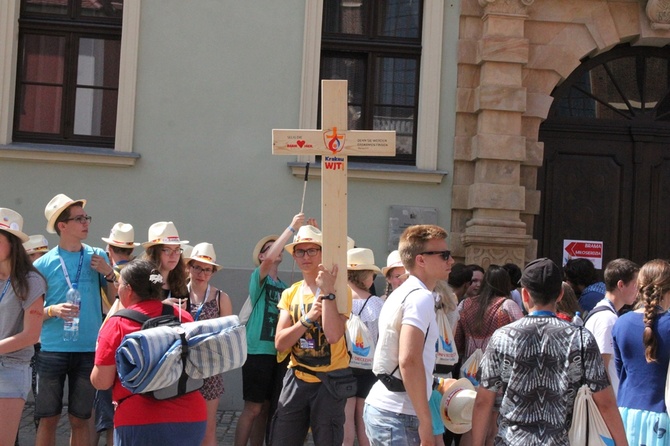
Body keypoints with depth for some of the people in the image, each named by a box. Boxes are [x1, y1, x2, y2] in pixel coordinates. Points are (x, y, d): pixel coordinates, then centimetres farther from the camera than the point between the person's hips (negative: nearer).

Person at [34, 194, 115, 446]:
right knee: (48, 419, 2)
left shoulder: (97, 257, 6)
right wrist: (53, 310, -16)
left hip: (89, 350, 2)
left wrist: (109, 274, -8)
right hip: (52, 350, -1)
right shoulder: (43, 264, 0)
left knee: (80, 419, 7)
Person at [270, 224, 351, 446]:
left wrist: (327, 292, -24)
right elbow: (280, 343, -4)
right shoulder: (290, 294, 7)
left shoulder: (339, 290, -8)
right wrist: (308, 318, -16)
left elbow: (333, 336, -24)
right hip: (296, 379, 4)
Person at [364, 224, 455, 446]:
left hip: (380, 406, 10)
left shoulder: (401, 294, 16)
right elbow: (409, 360, -25)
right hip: (399, 414, -10)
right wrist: (426, 421, -22)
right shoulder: (421, 297, -13)